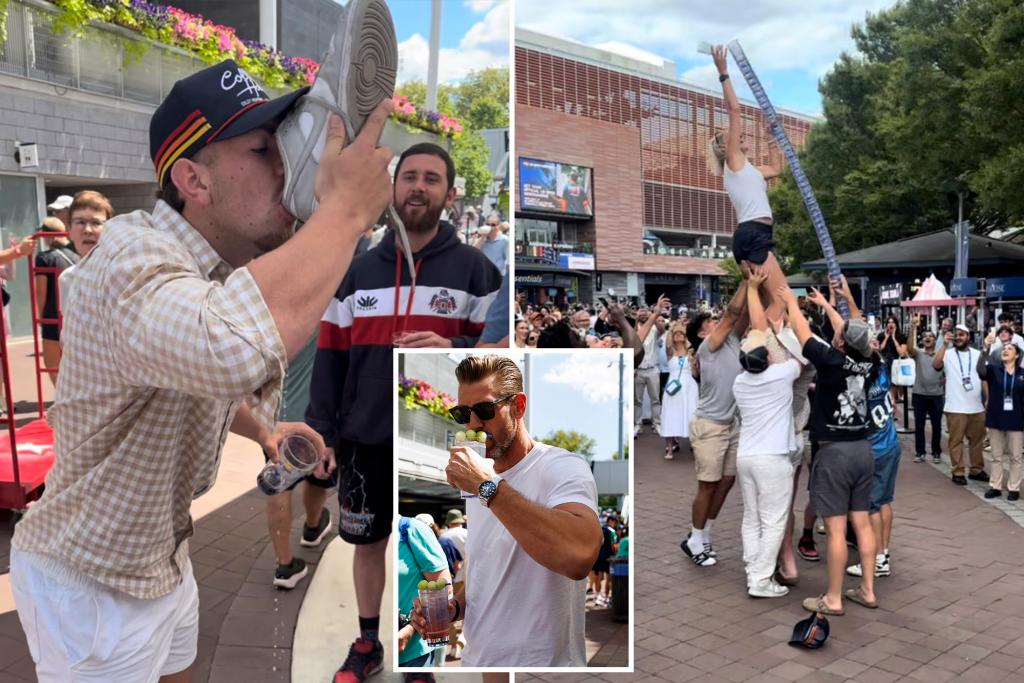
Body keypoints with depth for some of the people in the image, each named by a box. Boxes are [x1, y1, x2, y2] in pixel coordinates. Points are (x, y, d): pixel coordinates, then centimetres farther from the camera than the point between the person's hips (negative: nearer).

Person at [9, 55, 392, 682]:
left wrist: (262, 429, 4)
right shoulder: (133, 258, -31)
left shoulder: (218, 265, 0)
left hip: (165, 558, 8)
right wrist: (346, 208, -42)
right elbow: (235, 350, -55)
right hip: (87, 584, -8)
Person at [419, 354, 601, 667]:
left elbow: (580, 555, -38)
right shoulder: (478, 479, 7)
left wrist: (487, 486, -31)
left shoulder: (563, 467, -18)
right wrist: (454, 607, -3)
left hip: (540, 660, -7)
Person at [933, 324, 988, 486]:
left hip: (977, 407, 4)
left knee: (977, 440, 14)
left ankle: (976, 470, 27)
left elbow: (985, 378, 12)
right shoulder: (947, 354, -4)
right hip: (955, 407, -4)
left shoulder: (978, 354, 7)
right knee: (956, 441, 1)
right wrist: (944, 344, -25)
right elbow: (935, 365, -25)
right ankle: (958, 472, 9)